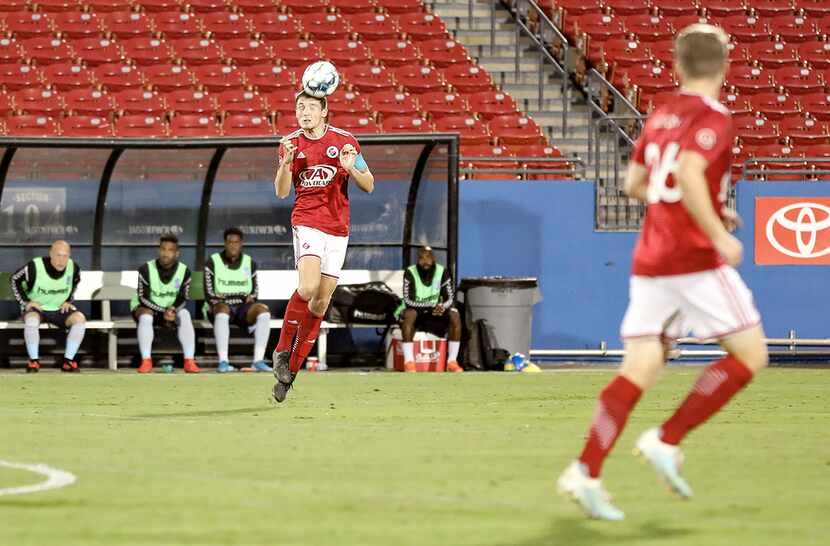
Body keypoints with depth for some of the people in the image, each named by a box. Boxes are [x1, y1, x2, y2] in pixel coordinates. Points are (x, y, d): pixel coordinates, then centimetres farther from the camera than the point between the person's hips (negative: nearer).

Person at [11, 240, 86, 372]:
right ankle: (34, 361, -25)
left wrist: (68, 301, 4)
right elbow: (15, 280, -3)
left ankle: (68, 361, -16)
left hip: (60, 309, 3)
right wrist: (26, 301, -9)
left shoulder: (74, 268, -9)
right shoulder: (34, 267, -20)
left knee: (80, 319, -24)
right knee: (31, 319, -38)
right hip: (36, 307, -3)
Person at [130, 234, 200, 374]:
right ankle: (146, 361, -35)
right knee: (146, 316, -36)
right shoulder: (146, 269, -15)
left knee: (185, 314, -27)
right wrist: (164, 312, -27)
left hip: (171, 310, 2)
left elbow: (183, 298, -3)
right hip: (145, 308, -2)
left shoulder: (184, 271, -5)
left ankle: (189, 361, -32)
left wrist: (173, 310, -25)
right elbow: (143, 298, -17)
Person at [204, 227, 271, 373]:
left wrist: (251, 298, -5)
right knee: (223, 310, -41)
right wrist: (217, 301, -19)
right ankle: (223, 362, -45)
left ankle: (258, 361, -33)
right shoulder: (213, 262, 3)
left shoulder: (249, 263, 13)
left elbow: (255, 289, 15)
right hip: (219, 306, -3)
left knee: (263, 311, -28)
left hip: (243, 306, 3)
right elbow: (209, 293, -4)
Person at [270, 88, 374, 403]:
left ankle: (290, 370, 13)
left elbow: (369, 186, 3)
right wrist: (286, 163, -15)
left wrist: (351, 168, -17)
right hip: (306, 222, -2)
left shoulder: (344, 141, 1)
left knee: (321, 303, 2)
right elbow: (281, 192, 3)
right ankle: (282, 349, -6)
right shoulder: (291, 143, 3)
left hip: (338, 229, 2)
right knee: (308, 288, -25)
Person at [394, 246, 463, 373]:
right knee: (409, 314, -37)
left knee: (455, 316, -24)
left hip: (436, 312, 3)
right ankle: (409, 362, -39)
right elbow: (408, 301, -22)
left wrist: (442, 306, -33)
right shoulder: (410, 273, -14)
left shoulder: (442, 272, -7)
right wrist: (431, 305, -36)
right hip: (416, 311, -3)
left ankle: (452, 361, -21)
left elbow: (450, 298, -8)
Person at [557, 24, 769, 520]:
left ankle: (587, 472, -10)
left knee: (639, 371, 5)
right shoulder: (715, 119, -9)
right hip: (696, 261, -7)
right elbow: (688, 173, -26)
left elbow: (635, 184, 21)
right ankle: (668, 441, -5)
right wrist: (719, 234, -20)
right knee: (751, 354, 5)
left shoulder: (661, 117, 13)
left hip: (649, 261, 7)